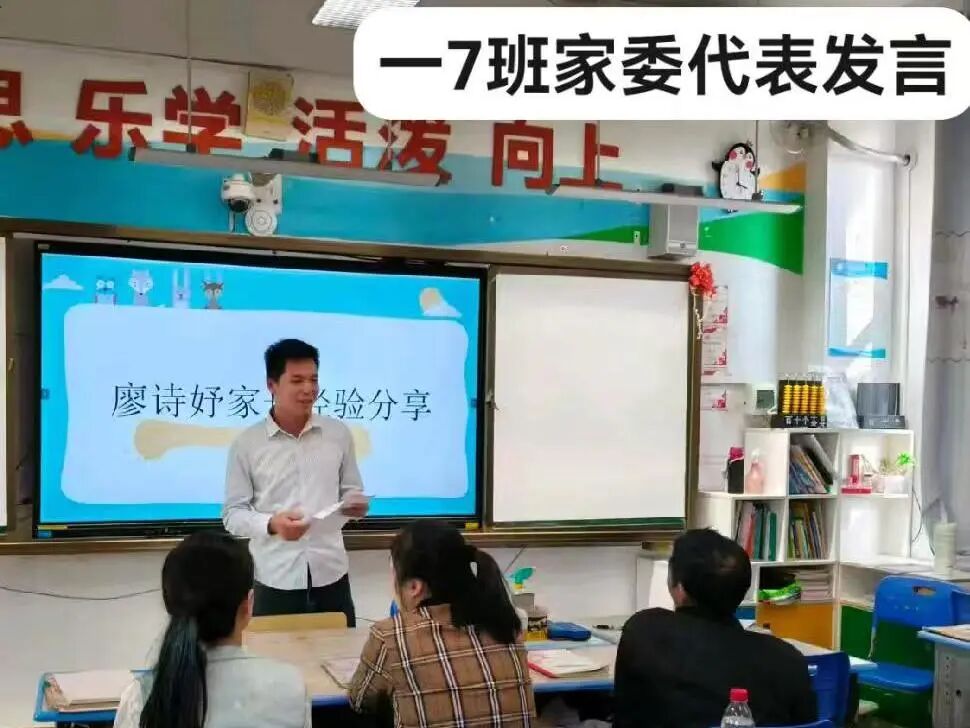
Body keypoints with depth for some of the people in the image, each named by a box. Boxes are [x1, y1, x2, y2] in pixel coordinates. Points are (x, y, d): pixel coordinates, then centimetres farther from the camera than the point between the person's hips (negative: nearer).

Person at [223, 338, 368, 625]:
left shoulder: (338, 434, 4)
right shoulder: (247, 444, -3)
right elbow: (232, 514, -2)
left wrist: (356, 504, -10)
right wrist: (271, 524, -20)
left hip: (330, 574, 2)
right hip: (276, 580, -2)